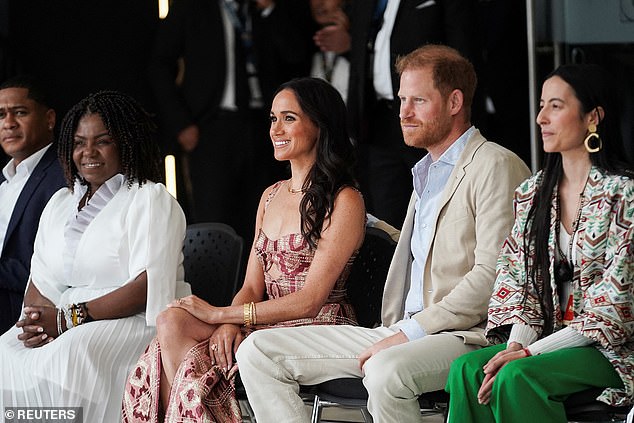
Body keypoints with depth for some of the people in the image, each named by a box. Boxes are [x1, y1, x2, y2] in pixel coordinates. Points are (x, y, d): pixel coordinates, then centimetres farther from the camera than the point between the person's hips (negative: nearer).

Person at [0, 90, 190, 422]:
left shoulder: (151, 199, 0)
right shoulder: (60, 203, 22)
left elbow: (150, 287, -12)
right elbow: (41, 280, 16)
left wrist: (70, 318, -17)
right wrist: (37, 321, -9)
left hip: (137, 321, -6)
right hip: (69, 325, 6)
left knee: (71, 355, -36)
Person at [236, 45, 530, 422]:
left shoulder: (496, 167, -6)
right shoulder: (426, 172, 25)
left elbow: (491, 276, -15)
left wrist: (410, 331, -17)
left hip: (467, 336, -9)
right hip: (405, 333, 9)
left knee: (386, 370, -41)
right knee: (258, 352, -2)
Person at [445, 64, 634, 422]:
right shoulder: (533, 192, 12)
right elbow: (516, 279, 10)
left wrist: (530, 352, -18)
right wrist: (517, 343, -11)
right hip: (549, 337, 6)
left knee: (517, 376, -31)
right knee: (466, 370, -21)